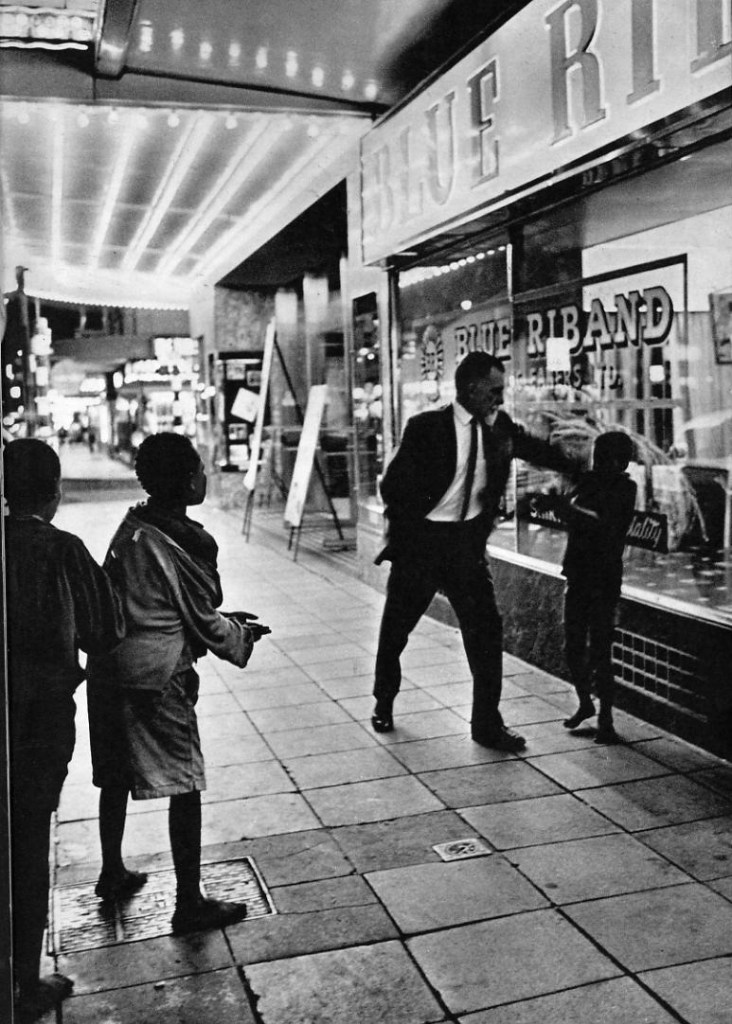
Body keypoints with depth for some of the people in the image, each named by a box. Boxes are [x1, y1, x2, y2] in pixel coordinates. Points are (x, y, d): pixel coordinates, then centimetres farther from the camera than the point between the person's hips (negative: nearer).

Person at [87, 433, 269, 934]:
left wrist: (225, 621, 16)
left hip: (111, 670, 9)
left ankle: (113, 874, 40)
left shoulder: (133, 528, 7)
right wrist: (242, 636, 10)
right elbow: (203, 624, -10)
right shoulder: (179, 544, -18)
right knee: (185, 787, 2)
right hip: (157, 678, -9)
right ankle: (190, 903, 10)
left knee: (117, 776, 22)